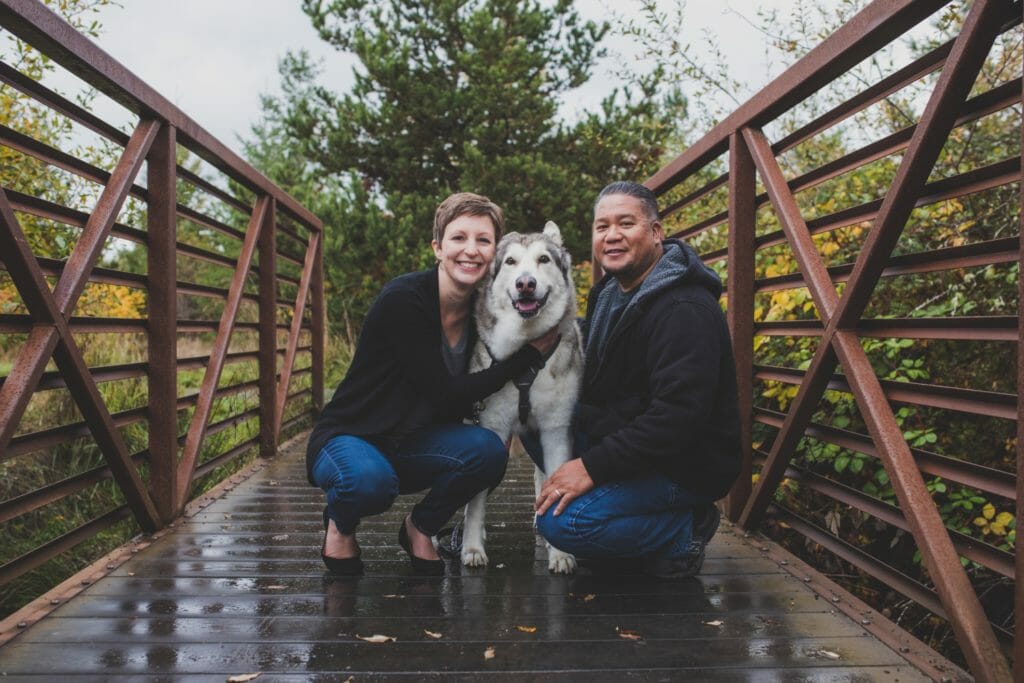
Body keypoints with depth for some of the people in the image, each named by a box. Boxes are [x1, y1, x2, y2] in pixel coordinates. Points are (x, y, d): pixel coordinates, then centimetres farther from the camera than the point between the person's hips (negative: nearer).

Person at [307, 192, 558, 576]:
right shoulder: (403, 299, -23)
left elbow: (462, 403, 4)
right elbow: (445, 396, -23)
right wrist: (528, 354, -19)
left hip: (412, 445, 5)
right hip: (348, 439, -5)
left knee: (488, 450, -24)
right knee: (370, 480, -38)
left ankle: (420, 527, 4)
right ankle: (340, 523, 0)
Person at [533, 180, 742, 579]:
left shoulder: (685, 309, -23)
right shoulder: (608, 292, 7)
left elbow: (679, 415, -31)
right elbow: (594, 385, 14)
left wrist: (593, 466, -29)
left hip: (685, 465, -10)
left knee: (561, 521, -23)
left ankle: (685, 530, -2)